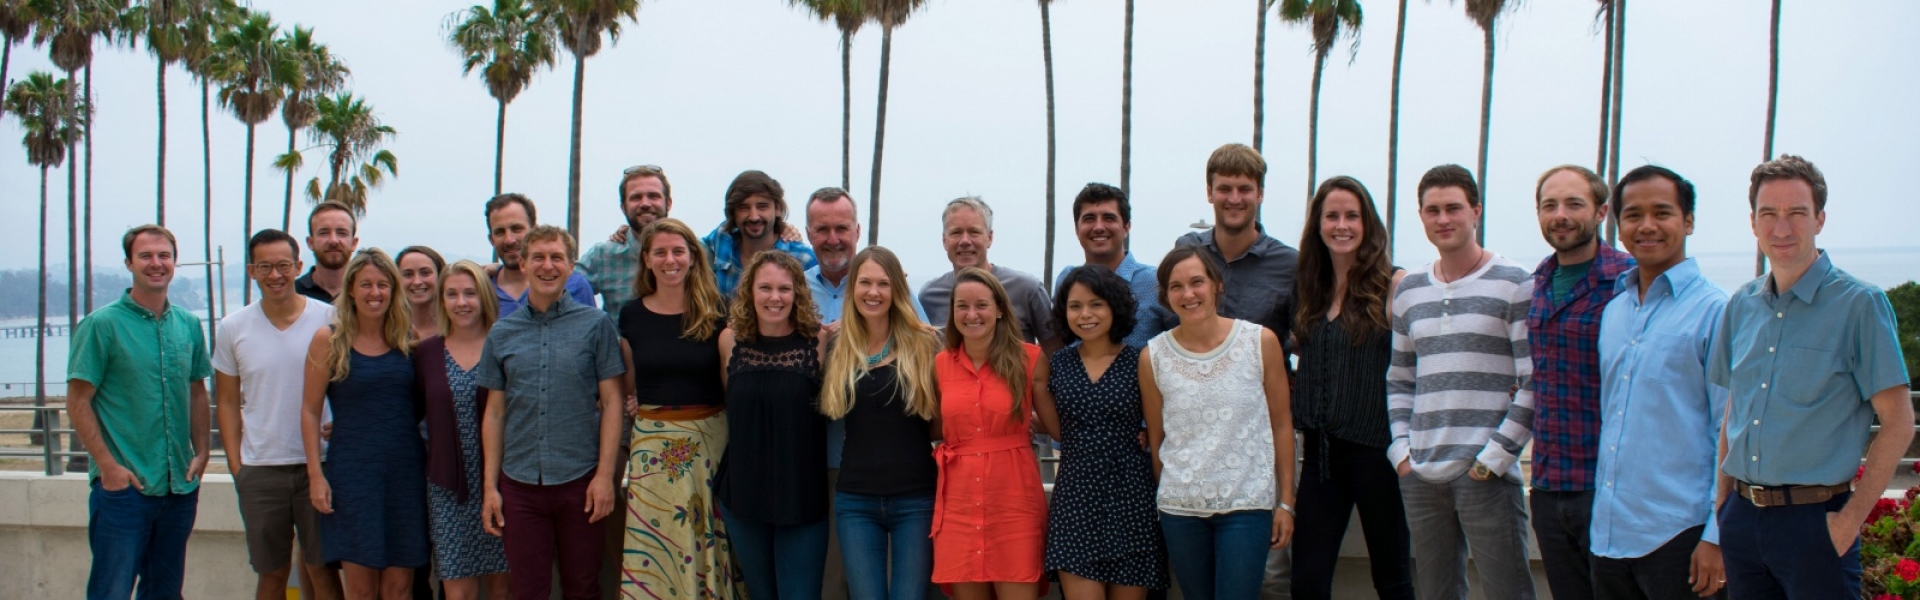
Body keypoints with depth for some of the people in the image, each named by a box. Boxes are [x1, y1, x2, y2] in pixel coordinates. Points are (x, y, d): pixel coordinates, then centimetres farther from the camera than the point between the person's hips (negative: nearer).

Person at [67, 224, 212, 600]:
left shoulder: (188, 325, 9)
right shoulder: (101, 325, -6)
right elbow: (78, 402, -8)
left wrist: (202, 452, 5)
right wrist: (108, 465, -14)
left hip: (180, 485, 5)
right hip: (123, 485, -5)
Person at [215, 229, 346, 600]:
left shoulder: (329, 319, -2)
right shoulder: (233, 328, 4)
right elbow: (228, 403, 8)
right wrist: (236, 468, 1)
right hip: (260, 469, 2)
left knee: (322, 569, 3)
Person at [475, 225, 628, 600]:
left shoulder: (596, 324, 0)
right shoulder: (502, 333, 7)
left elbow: (611, 403, -1)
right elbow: (494, 412, 9)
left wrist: (605, 475, -9)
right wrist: (490, 486, 4)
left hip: (580, 480, -2)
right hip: (520, 484, 2)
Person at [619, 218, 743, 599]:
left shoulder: (715, 314, 0)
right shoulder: (632, 316, 6)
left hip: (709, 442, -1)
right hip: (651, 446, 2)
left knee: (706, 544, 2)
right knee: (652, 550, 2)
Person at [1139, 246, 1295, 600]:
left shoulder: (1261, 342, -3)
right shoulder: (1153, 356, -1)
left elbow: (1281, 425, 2)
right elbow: (1155, 437, 8)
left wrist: (1286, 502, 0)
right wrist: (1165, 498, 10)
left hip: (1248, 505, -2)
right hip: (1180, 508, 2)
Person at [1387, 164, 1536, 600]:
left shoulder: (1514, 284, -3)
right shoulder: (1409, 291, 14)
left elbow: (1534, 384, -7)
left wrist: (1493, 459, -11)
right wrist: (1401, 450, 6)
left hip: (1487, 476, -5)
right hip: (1421, 478, 5)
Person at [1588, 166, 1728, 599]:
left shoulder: (1716, 311, -7)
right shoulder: (1614, 312, 13)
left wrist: (1717, 536, -14)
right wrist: (1603, 517, 17)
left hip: (1679, 534, -6)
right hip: (1610, 533, 6)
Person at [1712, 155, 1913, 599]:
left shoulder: (1859, 304, -8)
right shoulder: (1742, 306, 8)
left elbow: (1898, 423, -8)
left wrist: (1849, 520, -12)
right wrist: (1724, 503, 9)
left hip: (1814, 517, -5)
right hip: (1741, 519, 5)